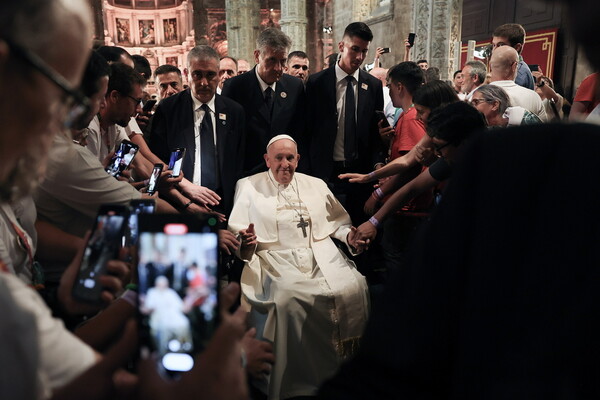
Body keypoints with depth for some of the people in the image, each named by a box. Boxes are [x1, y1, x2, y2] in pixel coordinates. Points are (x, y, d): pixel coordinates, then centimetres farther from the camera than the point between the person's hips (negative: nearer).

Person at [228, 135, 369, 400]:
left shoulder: (316, 185, 20)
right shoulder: (248, 187, 11)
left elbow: (338, 222, 20)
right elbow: (237, 232, 3)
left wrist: (349, 234, -1)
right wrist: (246, 242, -20)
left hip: (322, 255, 3)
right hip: (278, 260, -2)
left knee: (352, 287, -25)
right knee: (287, 298, -32)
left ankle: (346, 360, -5)